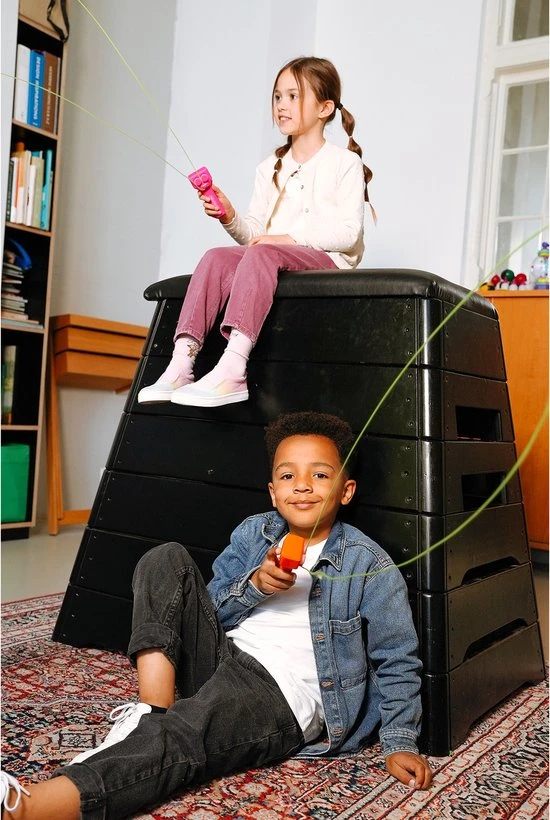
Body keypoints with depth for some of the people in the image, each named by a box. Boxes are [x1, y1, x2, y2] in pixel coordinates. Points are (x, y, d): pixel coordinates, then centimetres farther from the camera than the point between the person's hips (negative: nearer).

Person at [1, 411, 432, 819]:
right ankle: (151, 712, -21)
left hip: (280, 697, -6)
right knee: (167, 558, -7)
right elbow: (213, 610, 8)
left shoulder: (369, 565, -4)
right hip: (222, 656, 6)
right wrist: (254, 585, -11)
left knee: (180, 736, -36)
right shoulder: (253, 533, 9)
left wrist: (400, 743, -10)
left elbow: (396, 663, -1)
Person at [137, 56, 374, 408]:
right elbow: (255, 231, 13)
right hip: (271, 257, 6)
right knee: (216, 257, -23)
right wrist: (230, 218, -8)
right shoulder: (270, 168, 21)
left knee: (261, 253, -35)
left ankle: (232, 371, -49)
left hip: (326, 259, -5)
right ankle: (181, 363, -35)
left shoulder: (345, 163, 4)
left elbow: (348, 232, -8)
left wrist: (291, 238, -17)